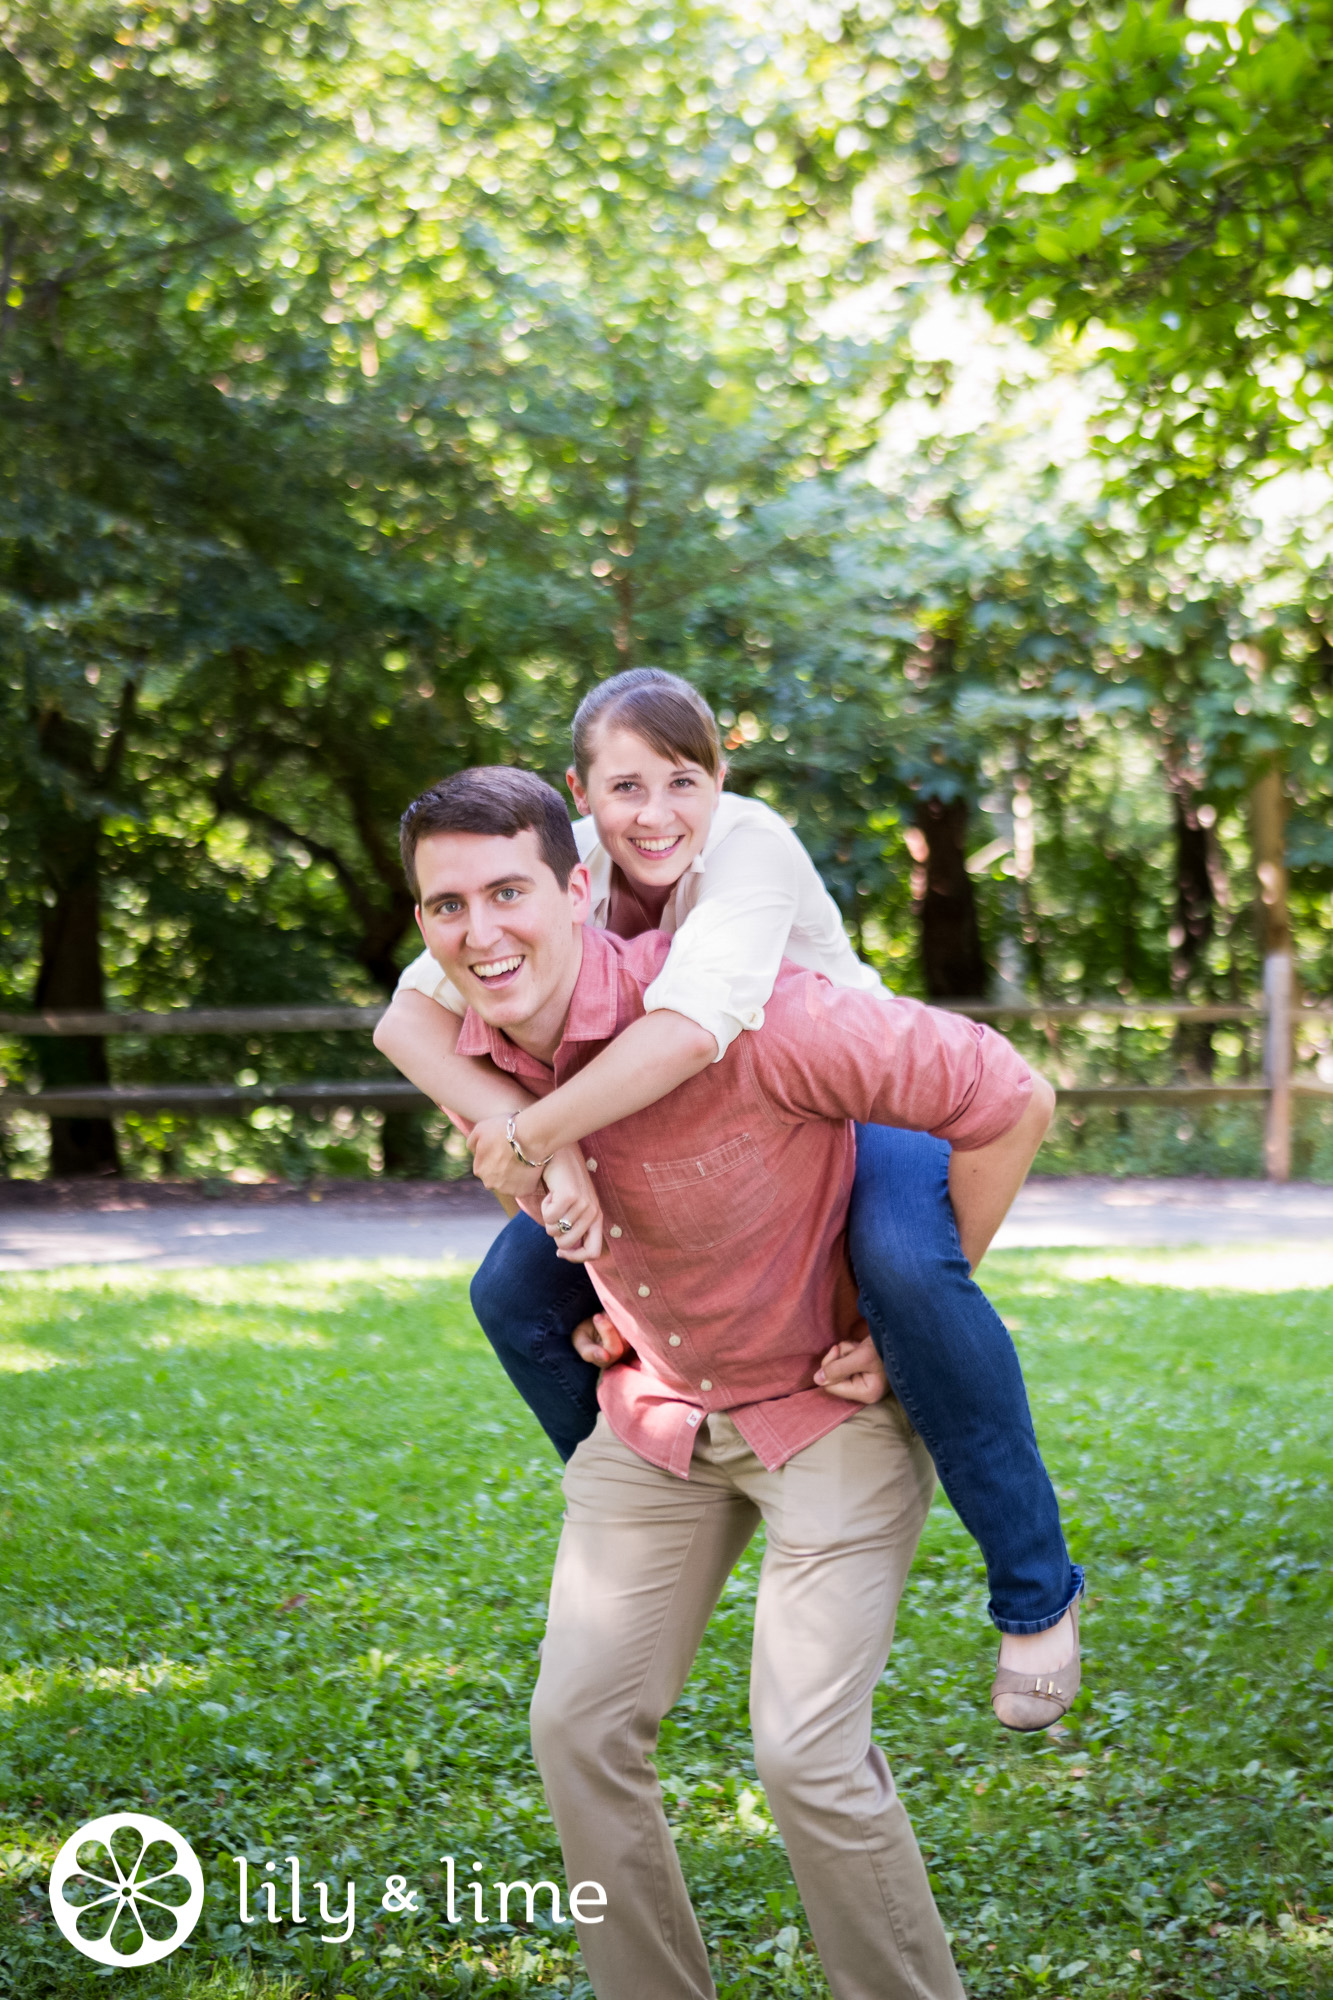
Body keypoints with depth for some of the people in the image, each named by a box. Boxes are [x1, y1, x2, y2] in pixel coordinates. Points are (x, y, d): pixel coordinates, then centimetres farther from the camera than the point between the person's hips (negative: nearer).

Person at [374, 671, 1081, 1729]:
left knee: (903, 1264, -36)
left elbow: (688, 1031, -50)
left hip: (859, 1114, -5)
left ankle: (1037, 1587, -19)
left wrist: (528, 1139, -39)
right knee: (517, 1289, -7)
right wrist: (549, 1152, -40)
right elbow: (408, 1020, -26)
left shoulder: (752, 848, -32)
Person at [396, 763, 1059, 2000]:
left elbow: (1010, 1103, -24)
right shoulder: (471, 1053, -9)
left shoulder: (730, 1011, -30)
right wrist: (594, 1304, 10)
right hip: (654, 1407, 6)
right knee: (580, 1725, 1)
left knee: (806, 1755, -13)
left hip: (831, 1400, -6)